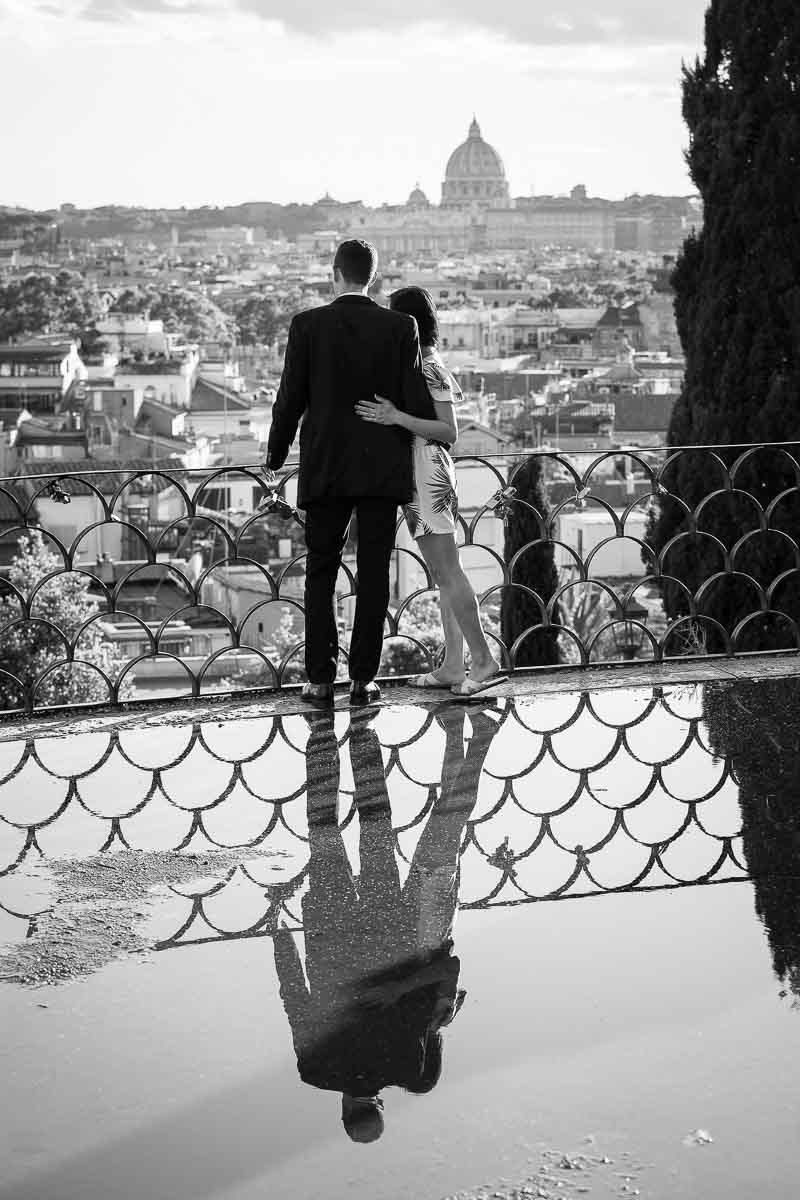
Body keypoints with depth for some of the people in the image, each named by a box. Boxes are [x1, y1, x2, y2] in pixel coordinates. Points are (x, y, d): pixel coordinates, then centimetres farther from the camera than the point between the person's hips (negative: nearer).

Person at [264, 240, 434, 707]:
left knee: (321, 572, 9)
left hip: (325, 468, 0)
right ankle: (364, 678, 6)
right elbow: (416, 400, -4)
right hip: (383, 469, 0)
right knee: (374, 573, 6)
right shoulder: (400, 327, -3)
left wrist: (277, 454, 13)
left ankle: (321, 678, 6)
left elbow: (291, 398, -1)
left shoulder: (308, 325, -4)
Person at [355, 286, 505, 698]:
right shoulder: (425, 366, 14)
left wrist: (397, 417, -25)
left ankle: (483, 660, -7)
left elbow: (449, 431, -18)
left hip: (427, 471, -10)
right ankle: (453, 665, 13)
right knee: (443, 573, 9)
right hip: (415, 471, 10)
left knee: (447, 571, -9)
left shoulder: (429, 369, -13)